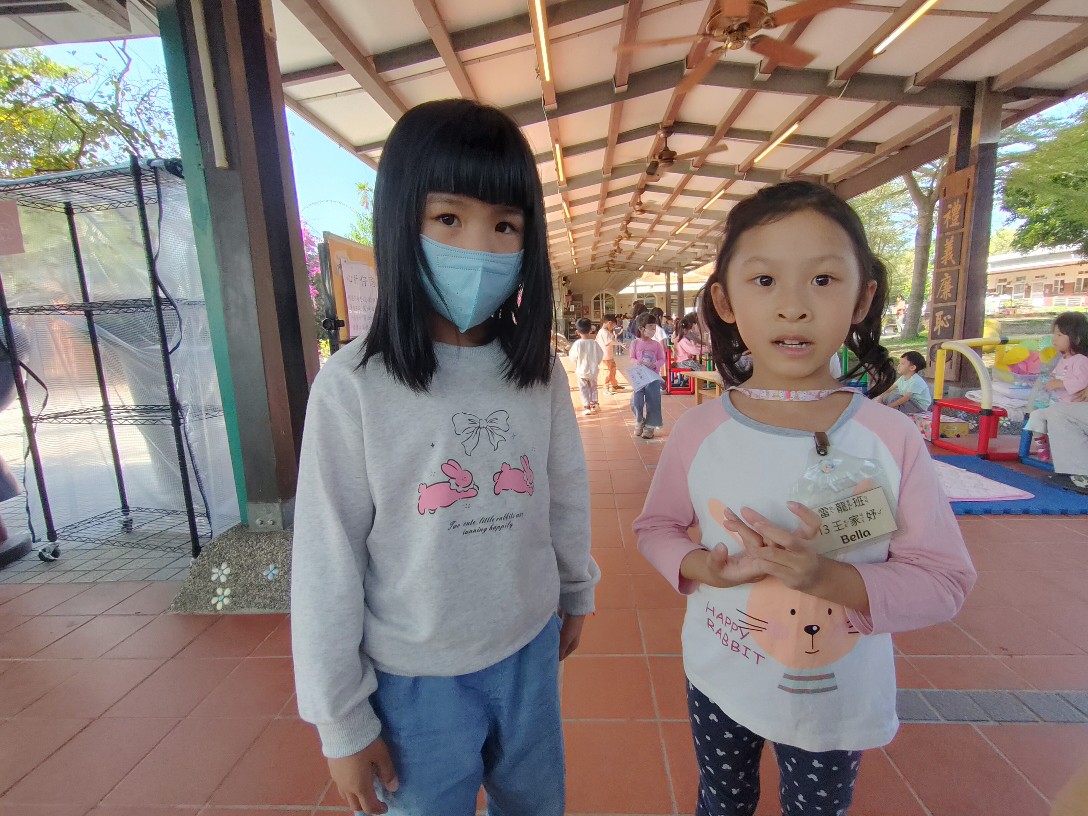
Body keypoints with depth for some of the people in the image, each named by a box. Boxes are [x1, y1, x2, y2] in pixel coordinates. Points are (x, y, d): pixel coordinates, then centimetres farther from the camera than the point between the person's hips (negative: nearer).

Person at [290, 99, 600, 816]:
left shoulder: (541, 373, -8)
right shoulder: (353, 386, -19)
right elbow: (327, 562, -13)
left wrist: (577, 593, 15)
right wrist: (341, 721, -5)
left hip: (530, 651, 4)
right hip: (414, 678, -3)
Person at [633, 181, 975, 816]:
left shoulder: (893, 440, -18)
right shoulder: (699, 432, -17)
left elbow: (945, 580, -13)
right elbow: (657, 526, -4)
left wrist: (832, 577, -30)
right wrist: (703, 566, -23)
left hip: (838, 699, 0)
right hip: (720, 684, 1)